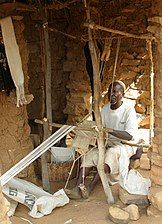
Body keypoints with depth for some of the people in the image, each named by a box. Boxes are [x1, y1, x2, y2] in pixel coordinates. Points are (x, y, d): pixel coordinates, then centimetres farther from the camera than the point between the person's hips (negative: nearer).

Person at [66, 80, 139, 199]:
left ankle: (90, 188, -38)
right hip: (109, 142, 6)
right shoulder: (105, 109, 5)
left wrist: (110, 130, -36)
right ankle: (78, 188, -31)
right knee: (91, 154, -20)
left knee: (111, 152, -36)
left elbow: (130, 135, -25)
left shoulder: (129, 109, -14)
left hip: (126, 144, -6)